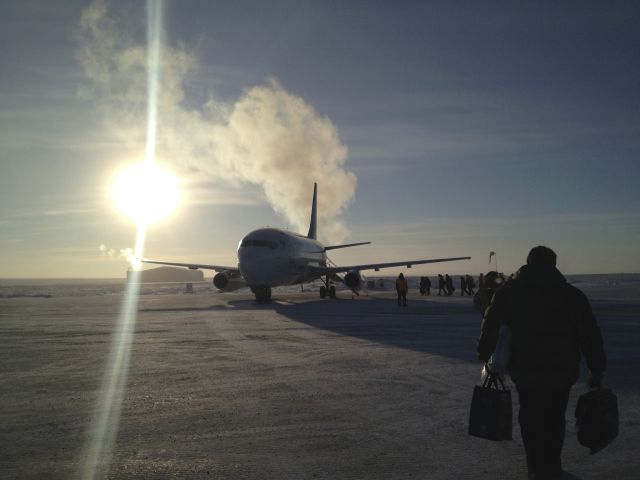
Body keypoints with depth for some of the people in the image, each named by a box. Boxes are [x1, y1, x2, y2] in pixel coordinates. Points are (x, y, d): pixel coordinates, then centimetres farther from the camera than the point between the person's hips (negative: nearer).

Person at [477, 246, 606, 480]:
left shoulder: (509, 291, -2)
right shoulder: (572, 294, -3)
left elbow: (491, 325, -1)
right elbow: (590, 335, -1)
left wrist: (485, 355, 8)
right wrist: (596, 369, 7)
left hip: (525, 370, 0)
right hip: (562, 371, 1)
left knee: (531, 419, 15)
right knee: (554, 420, 18)